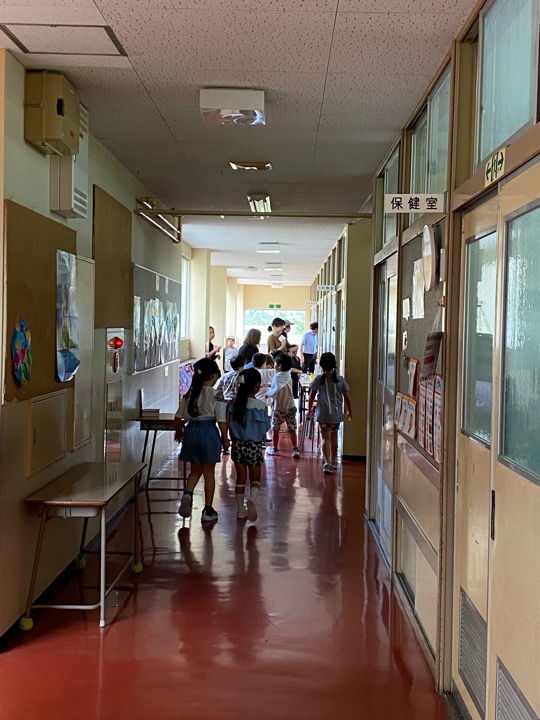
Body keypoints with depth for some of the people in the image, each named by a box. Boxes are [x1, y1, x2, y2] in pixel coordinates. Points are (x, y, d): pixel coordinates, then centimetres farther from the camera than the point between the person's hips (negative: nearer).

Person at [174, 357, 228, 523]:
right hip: (209, 431, -4)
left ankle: (187, 493, -10)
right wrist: (225, 438, 1)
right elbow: (221, 420, -12)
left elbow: (178, 418, 7)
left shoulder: (189, 394, 3)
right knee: (209, 473, 8)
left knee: (195, 470, 19)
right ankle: (208, 510, 14)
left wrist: (178, 431, 24)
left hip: (191, 430, 4)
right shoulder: (217, 395, -10)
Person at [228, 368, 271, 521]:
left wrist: (234, 439, 10)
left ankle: (241, 509, 19)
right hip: (254, 445, -3)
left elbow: (229, 425, -4)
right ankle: (252, 499, -18)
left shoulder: (234, 403, -5)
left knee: (240, 477, 14)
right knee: (255, 478, 10)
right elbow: (265, 428, -7)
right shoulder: (260, 405, -13)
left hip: (238, 444, 3)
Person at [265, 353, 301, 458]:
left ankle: (274, 449, 20)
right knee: (292, 429, 6)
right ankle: (295, 449, 1)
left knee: (275, 429, 11)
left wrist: (267, 394, -6)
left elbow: (274, 391, -24)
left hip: (279, 408, -5)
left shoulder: (277, 377, -15)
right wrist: (270, 385, 13)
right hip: (291, 406, 5)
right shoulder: (289, 376, 5)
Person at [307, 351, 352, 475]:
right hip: (337, 413, 2)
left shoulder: (318, 379, -6)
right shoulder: (340, 380, -2)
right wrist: (350, 411, 14)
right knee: (334, 437, 18)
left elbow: (311, 397, -1)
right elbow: (347, 398, 1)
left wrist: (309, 409, 15)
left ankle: (327, 462, -17)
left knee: (326, 438, -1)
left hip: (323, 414, -2)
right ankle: (333, 461, 30)